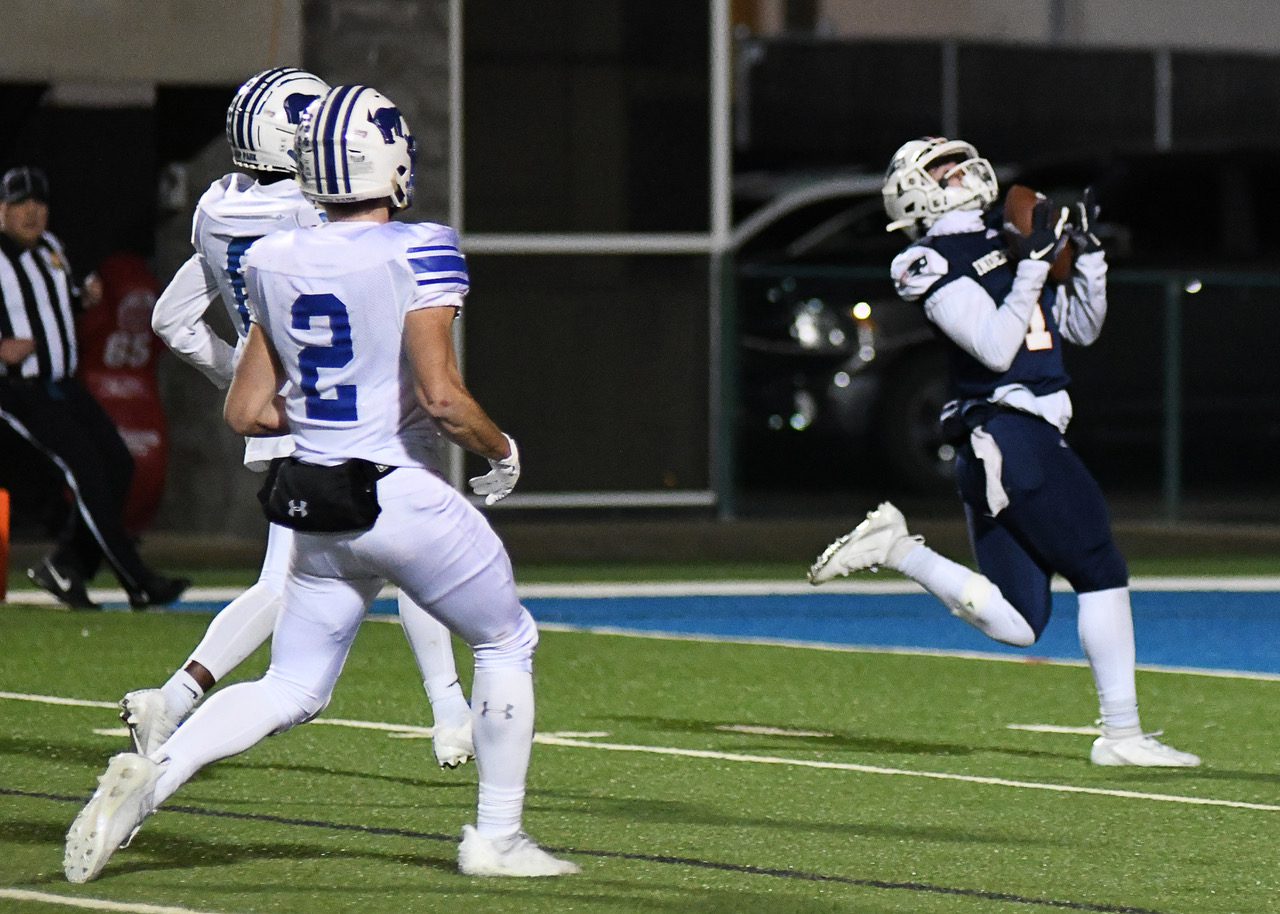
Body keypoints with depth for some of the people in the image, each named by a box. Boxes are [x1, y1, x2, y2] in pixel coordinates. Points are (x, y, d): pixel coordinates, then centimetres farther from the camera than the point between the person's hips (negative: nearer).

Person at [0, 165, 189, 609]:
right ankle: (139, 584, -16)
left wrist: (85, 298, 4)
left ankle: (65, 566, 15)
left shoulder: (50, 248, 12)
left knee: (118, 466, 3)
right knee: (88, 470, -16)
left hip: (63, 385, 9)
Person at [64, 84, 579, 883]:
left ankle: (150, 778, -6)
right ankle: (497, 837, 17)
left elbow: (247, 411, 9)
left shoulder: (277, 263, 5)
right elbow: (441, 397, -20)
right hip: (403, 495, -6)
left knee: (292, 690, 14)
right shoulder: (420, 254, -13)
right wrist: (502, 451, -2)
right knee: (507, 644, 16)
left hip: (315, 508, 6)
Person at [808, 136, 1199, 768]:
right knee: (1101, 573, -4)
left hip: (989, 455, 9)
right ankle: (1120, 734, -1)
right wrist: (1035, 263, -17)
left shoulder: (1005, 245, 20)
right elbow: (996, 348, -17)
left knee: (1014, 624, 4)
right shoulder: (936, 265, -6)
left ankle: (895, 549, 7)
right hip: (1014, 437, -9)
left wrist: (1087, 251, 12)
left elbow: (1081, 330, 24)